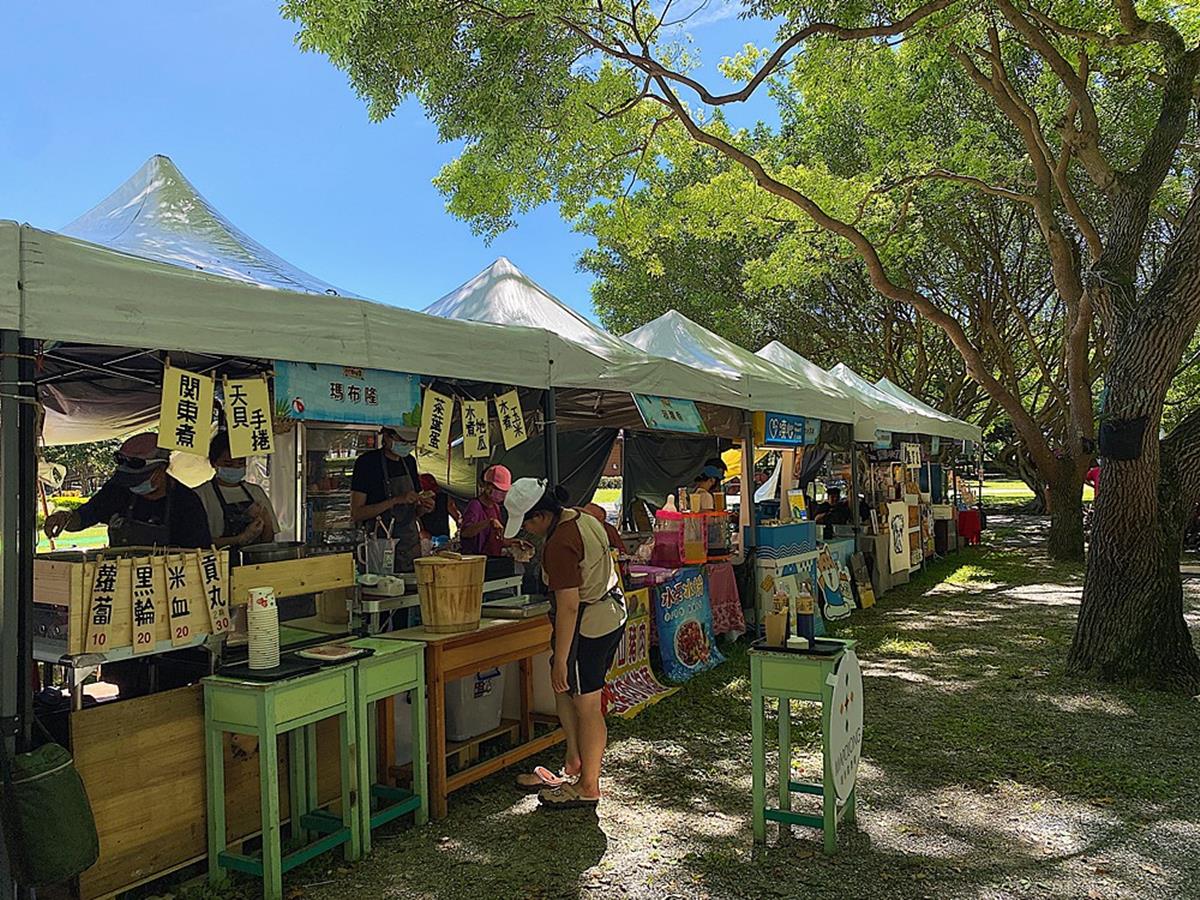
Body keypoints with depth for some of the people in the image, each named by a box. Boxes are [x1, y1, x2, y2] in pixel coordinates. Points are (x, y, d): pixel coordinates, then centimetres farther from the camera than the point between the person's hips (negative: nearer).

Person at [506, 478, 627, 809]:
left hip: (588, 625, -10)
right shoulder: (584, 518, 5)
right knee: (564, 689, 20)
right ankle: (574, 767, 31)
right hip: (611, 612, 10)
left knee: (586, 706, 2)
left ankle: (588, 788, 16)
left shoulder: (559, 545, -24)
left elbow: (568, 607, -25)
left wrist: (560, 660, -20)